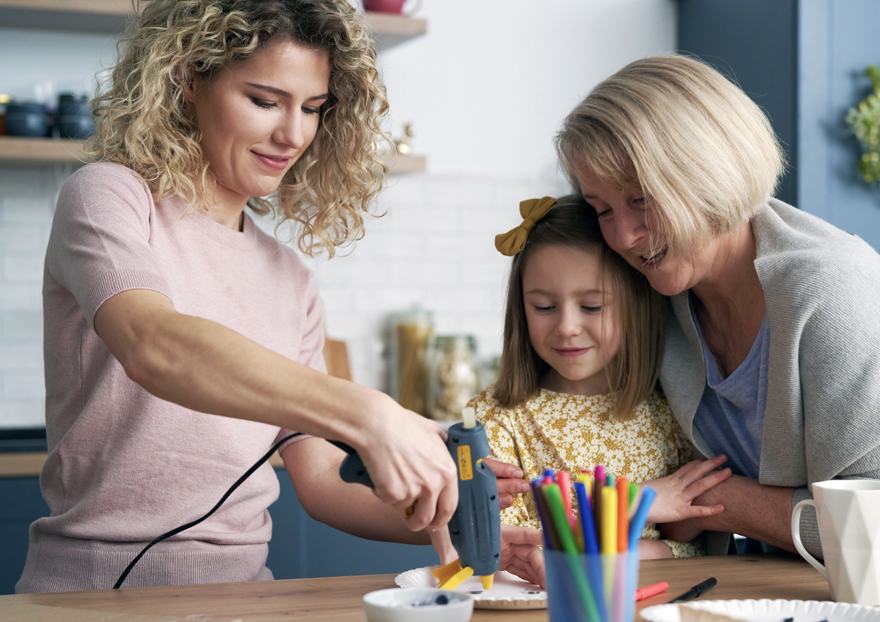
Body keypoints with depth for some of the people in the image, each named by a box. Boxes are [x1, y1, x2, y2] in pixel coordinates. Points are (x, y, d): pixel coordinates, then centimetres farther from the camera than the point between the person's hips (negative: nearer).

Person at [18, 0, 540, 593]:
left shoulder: (291, 281, 15)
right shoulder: (108, 197, -3)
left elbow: (321, 481, 13)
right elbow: (152, 348, -24)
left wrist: (447, 526, -5)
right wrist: (368, 414, -35)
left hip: (241, 585, 5)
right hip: (96, 587, -5)